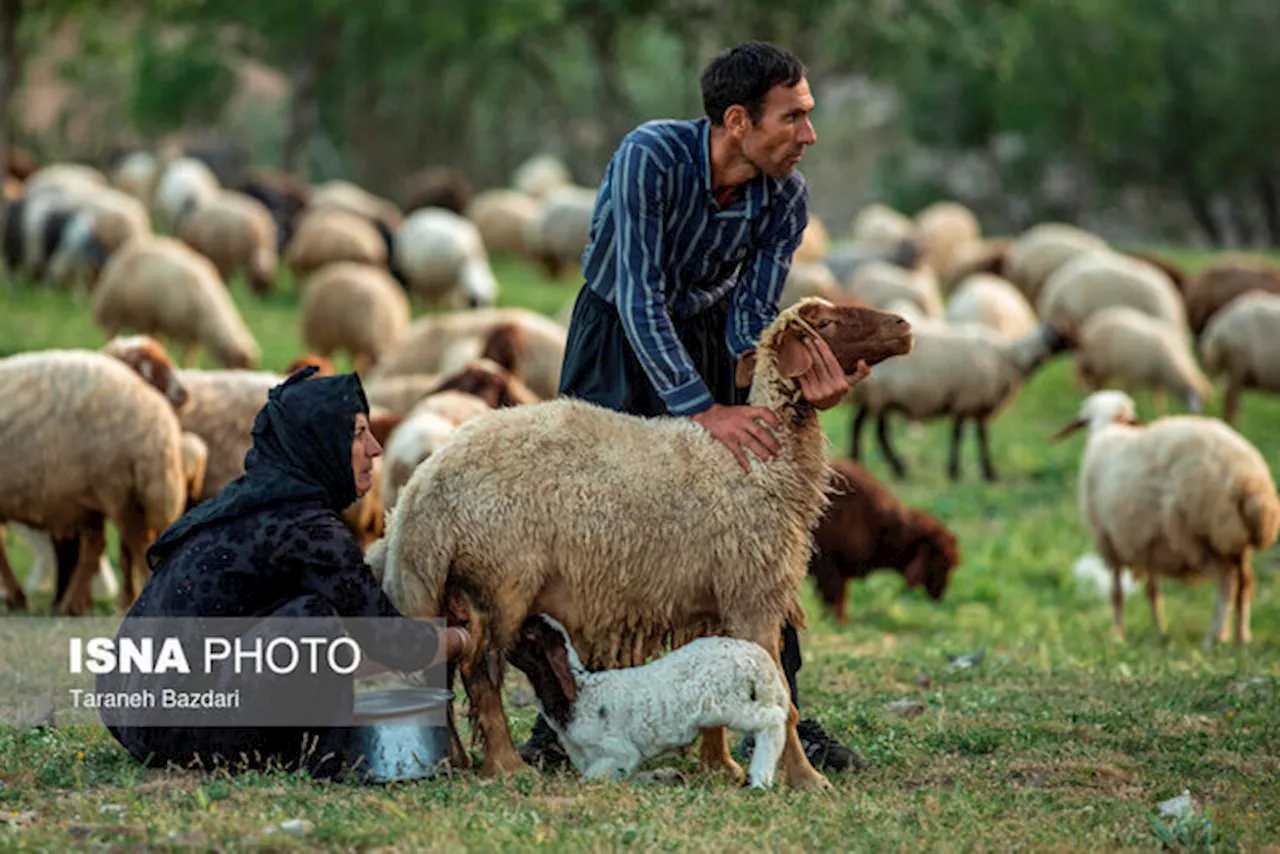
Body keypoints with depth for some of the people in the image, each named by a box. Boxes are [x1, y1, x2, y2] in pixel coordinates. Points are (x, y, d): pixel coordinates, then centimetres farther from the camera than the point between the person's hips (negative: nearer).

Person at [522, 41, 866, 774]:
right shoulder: (651, 157, -32)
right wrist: (704, 411, -42)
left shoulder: (787, 197, -17)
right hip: (617, 334, -3)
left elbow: (751, 317, -14)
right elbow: (639, 297, -36)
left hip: (707, 337, 4)